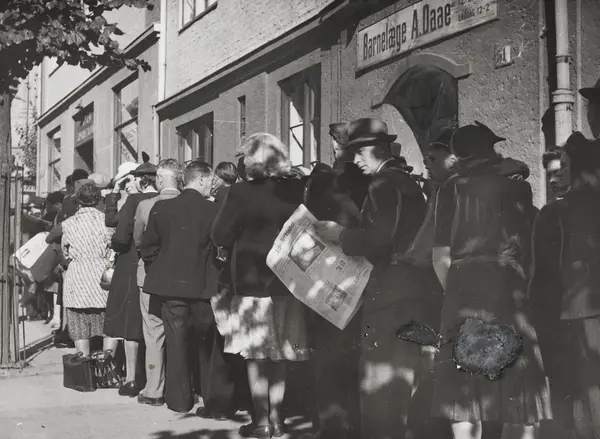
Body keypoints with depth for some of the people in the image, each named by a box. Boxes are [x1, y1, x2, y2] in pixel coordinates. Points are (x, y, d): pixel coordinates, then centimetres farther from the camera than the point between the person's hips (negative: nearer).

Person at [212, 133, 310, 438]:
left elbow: (220, 236, -10)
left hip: (252, 280, -4)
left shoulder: (242, 192, -12)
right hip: (288, 279, 4)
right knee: (279, 352, 13)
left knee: (255, 354, 5)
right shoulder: (297, 190, -3)